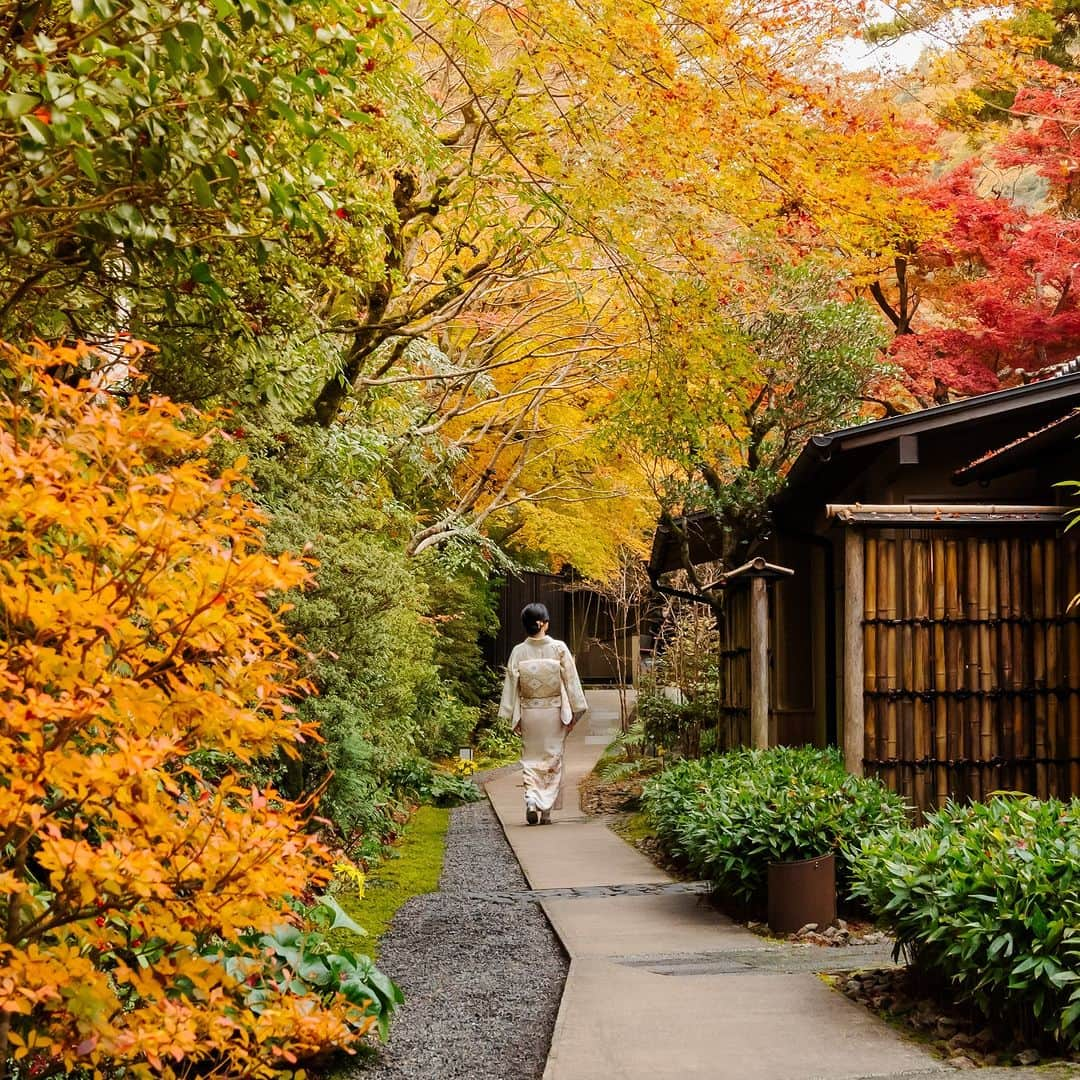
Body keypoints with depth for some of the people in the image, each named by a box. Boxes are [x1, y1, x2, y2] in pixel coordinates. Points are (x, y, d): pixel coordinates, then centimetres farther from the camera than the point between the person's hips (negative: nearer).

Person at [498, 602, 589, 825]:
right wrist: (575, 711, 4)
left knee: (531, 759, 11)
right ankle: (546, 810, 9)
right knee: (552, 760, 9)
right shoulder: (559, 648, -8)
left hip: (528, 712, 1)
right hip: (554, 711, -1)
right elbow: (571, 681, -4)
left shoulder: (519, 652, -5)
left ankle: (531, 800, -10)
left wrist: (513, 718, 5)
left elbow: (511, 685, -2)